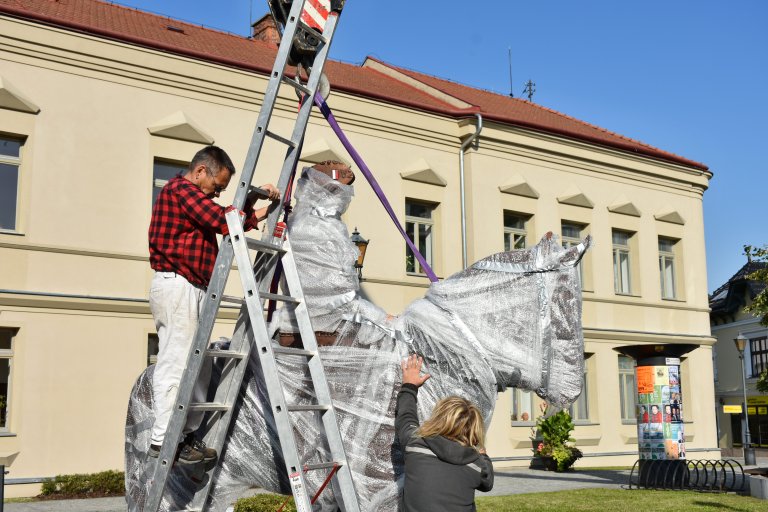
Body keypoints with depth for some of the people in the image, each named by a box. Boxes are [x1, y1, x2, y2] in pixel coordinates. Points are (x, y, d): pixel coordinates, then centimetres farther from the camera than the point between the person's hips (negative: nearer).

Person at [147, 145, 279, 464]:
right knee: (175, 364, -10)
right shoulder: (181, 188, -6)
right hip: (178, 286, -11)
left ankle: (187, 435, 14)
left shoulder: (192, 196, 27)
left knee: (199, 366, 10)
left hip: (192, 290, 11)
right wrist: (254, 217, 0)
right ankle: (163, 441, -7)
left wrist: (251, 199, 11)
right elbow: (222, 220, -16)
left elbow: (223, 222, 21)